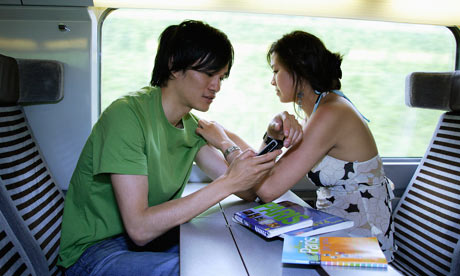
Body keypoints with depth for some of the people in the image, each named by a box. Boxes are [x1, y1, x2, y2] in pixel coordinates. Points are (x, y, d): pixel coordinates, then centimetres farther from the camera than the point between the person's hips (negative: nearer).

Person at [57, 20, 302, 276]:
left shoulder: (191, 125, 5)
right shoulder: (127, 114, -21)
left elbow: (247, 190, 0)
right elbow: (139, 228, -26)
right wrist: (227, 184, -30)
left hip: (151, 238, 7)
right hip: (95, 249, -7)